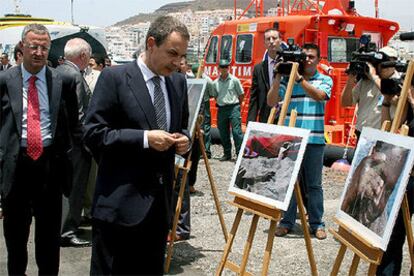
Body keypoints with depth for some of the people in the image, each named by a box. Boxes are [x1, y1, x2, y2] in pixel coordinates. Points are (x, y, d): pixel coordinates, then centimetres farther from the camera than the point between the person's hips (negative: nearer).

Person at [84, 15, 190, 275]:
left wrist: (184, 139, -2)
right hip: (120, 200, -5)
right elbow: (94, 133, -12)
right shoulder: (114, 77, -9)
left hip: (160, 199, 6)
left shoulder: (178, 81, 10)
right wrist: (144, 138, -20)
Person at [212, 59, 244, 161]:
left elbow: (241, 94, 5)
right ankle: (227, 154, 20)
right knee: (223, 133, 9)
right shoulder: (216, 82, 8)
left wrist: (236, 105, 9)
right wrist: (221, 103, 11)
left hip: (233, 108, -4)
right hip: (221, 109, 4)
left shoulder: (234, 80, -1)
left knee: (236, 131, -10)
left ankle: (240, 153, -8)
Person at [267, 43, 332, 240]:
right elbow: (271, 102, 0)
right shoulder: (287, 79, 8)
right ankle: (286, 222, 14)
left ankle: (317, 223, 15)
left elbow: (319, 95, -14)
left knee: (314, 184, 6)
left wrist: (300, 78, -17)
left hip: (314, 139, -1)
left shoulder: (324, 80, 7)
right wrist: (277, 78, -9)